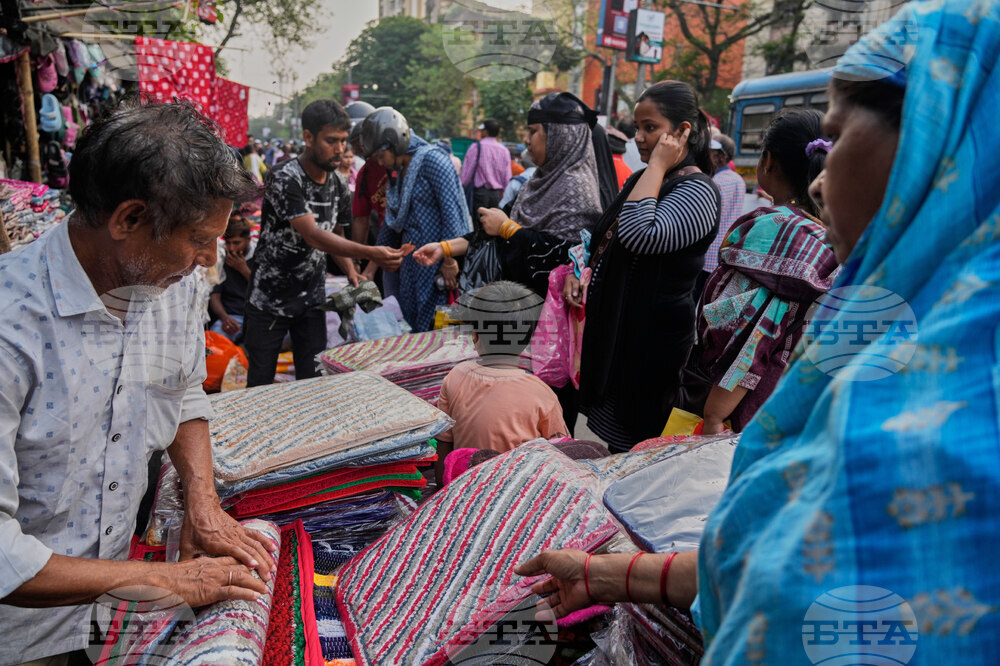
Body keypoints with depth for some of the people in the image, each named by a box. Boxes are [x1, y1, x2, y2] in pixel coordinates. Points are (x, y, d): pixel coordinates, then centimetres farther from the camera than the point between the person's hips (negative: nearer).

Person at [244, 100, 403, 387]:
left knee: (313, 380, 7)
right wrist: (370, 253, -42)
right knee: (261, 383, 8)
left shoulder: (338, 186, 1)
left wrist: (351, 272, -4)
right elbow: (313, 236, -31)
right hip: (269, 300, -5)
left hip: (312, 300, 5)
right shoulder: (285, 178, -20)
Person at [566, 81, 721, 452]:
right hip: (611, 327, 9)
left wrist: (658, 164, -21)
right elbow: (605, 240, 23)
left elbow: (640, 235, -32)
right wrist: (580, 273, 5)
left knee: (630, 448, 3)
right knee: (603, 442, 17)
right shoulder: (641, 179, 13)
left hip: (651, 340, -8)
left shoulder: (698, 191, -14)